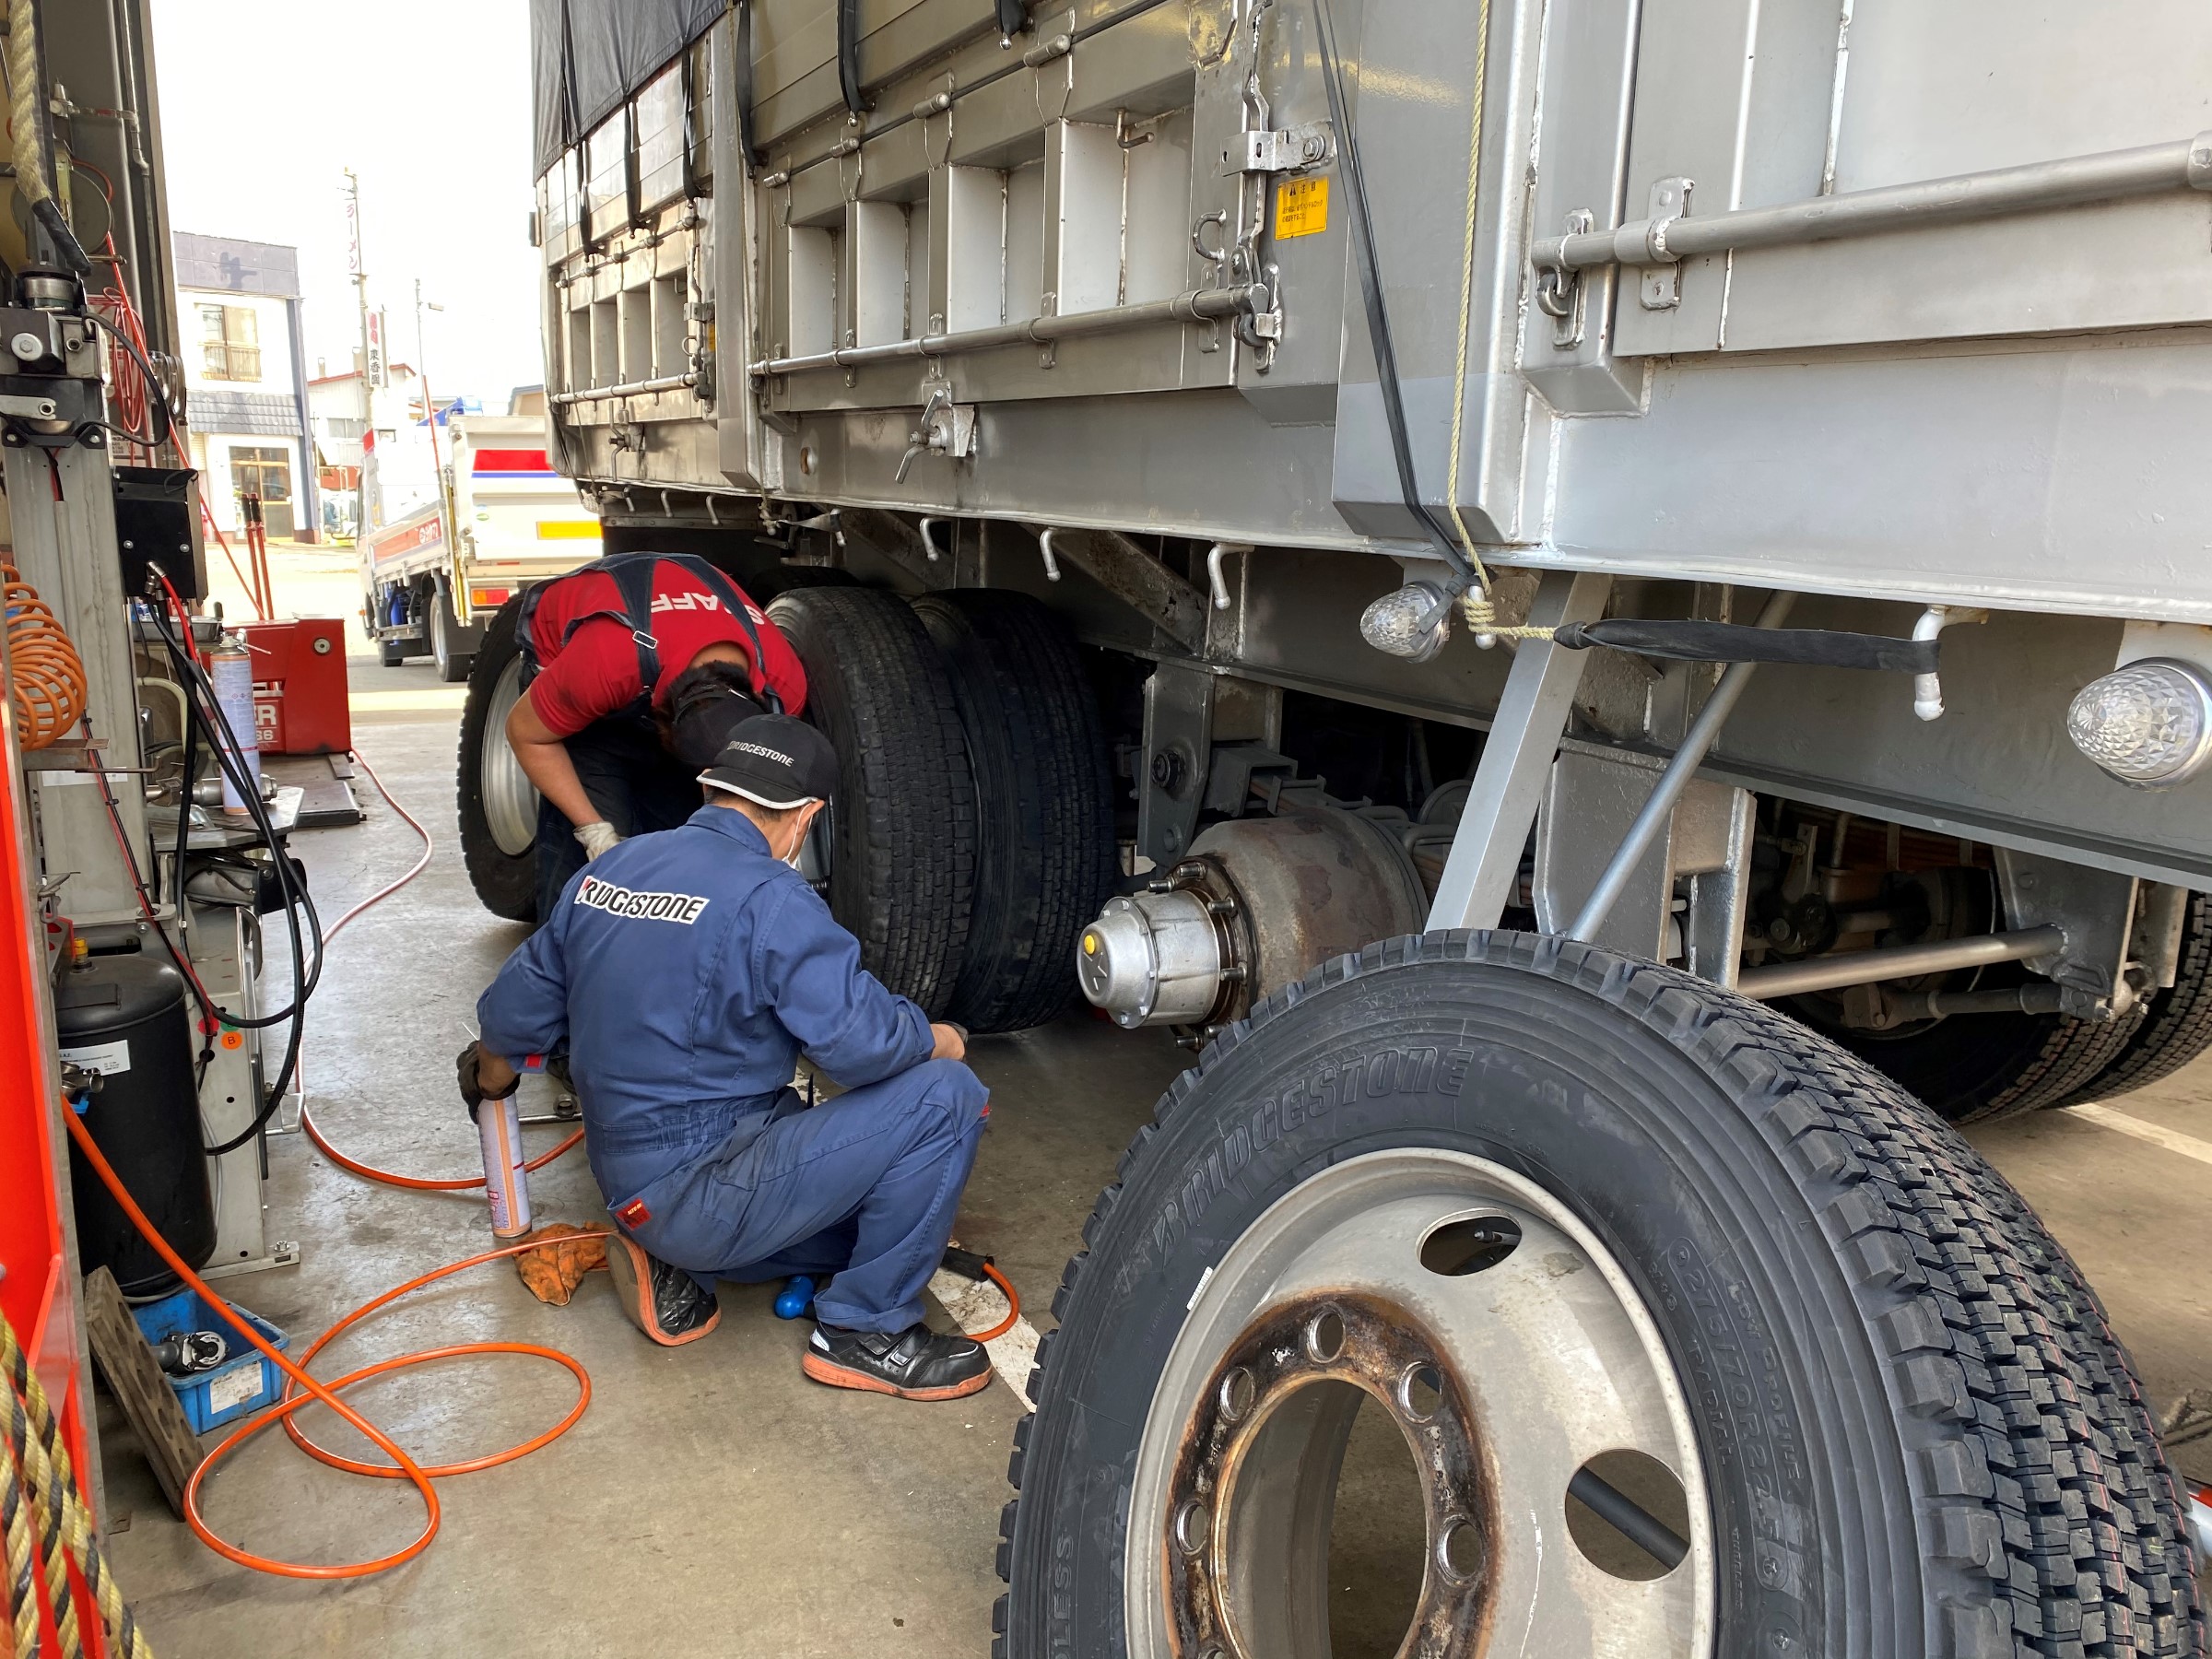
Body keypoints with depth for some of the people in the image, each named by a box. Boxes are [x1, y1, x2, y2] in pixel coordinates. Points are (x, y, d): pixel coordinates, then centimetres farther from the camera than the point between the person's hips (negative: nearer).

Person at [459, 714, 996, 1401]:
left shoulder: (608, 868, 7)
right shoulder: (769, 898, -19)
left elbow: (515, 1012, 17)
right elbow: (862, 1043, -24)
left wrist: (492, 1074, 38)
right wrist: (938, 1041, -2)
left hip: (632, 1184, 9)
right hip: (701, 1193, -9)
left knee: (875, 1205, 22)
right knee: (945, 1097, -12)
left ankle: (675, 1262, 14)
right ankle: (865, 1331, 0)